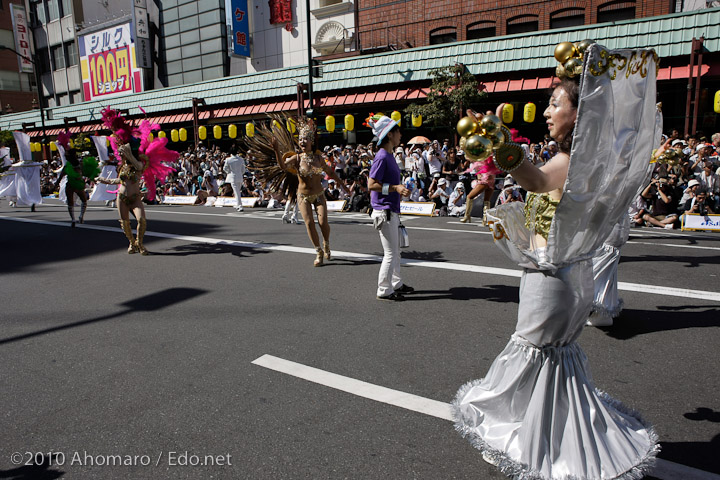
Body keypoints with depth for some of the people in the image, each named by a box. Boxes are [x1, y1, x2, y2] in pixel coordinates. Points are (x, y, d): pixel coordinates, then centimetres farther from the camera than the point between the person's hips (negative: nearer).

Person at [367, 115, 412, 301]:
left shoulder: (389, 155, 12)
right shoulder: (382, 157, -17)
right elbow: (371, 185, -20)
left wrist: (400, 189, 14)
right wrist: (395, 188, -23)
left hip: (391, 210, 10)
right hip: (384, 211, -10)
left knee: (395, 251, 19)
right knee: (390, 253, -2)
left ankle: (396, 284, 32)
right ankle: (384, 291, 8)